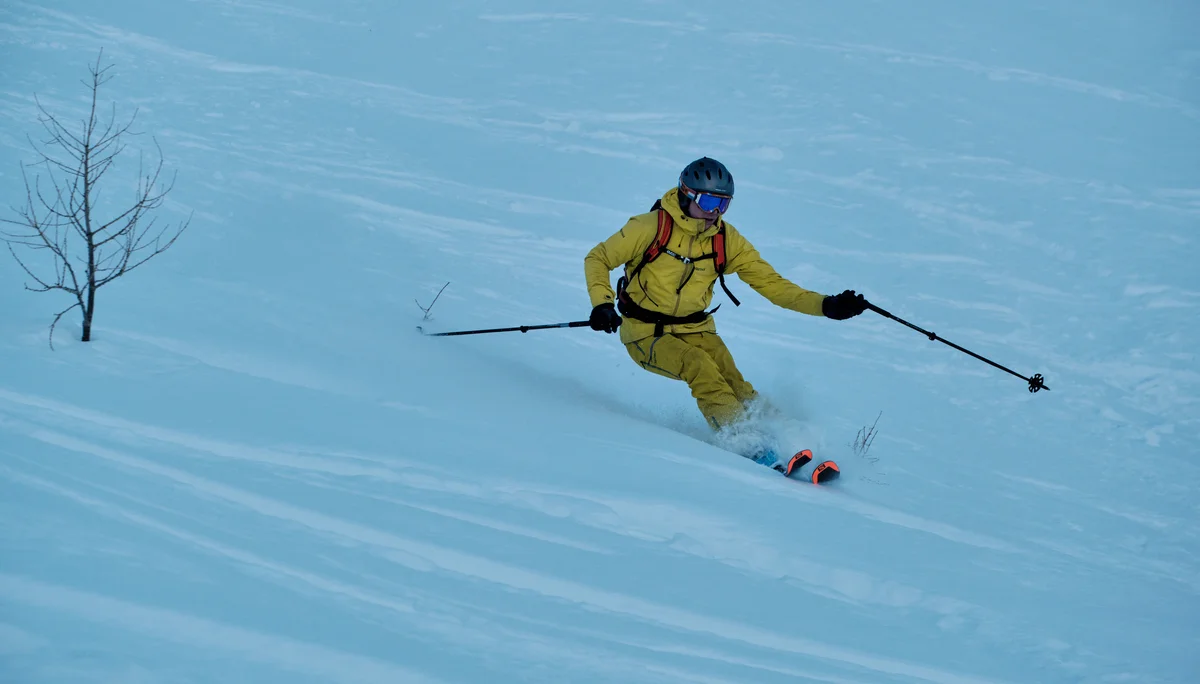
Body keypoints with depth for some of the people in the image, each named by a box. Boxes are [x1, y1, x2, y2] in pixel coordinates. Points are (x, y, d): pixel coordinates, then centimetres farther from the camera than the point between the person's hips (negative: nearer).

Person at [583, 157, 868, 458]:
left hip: (695, 330, 4)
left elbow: (771, 283, -3)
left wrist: (826, 306, -15)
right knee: (698, 366, -30)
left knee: (730, 380, -23)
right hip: (646, 332, -4)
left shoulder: (727, 240, -3)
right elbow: (597, 259, -6)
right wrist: (602, 303, -25)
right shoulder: (652, 227, -15)